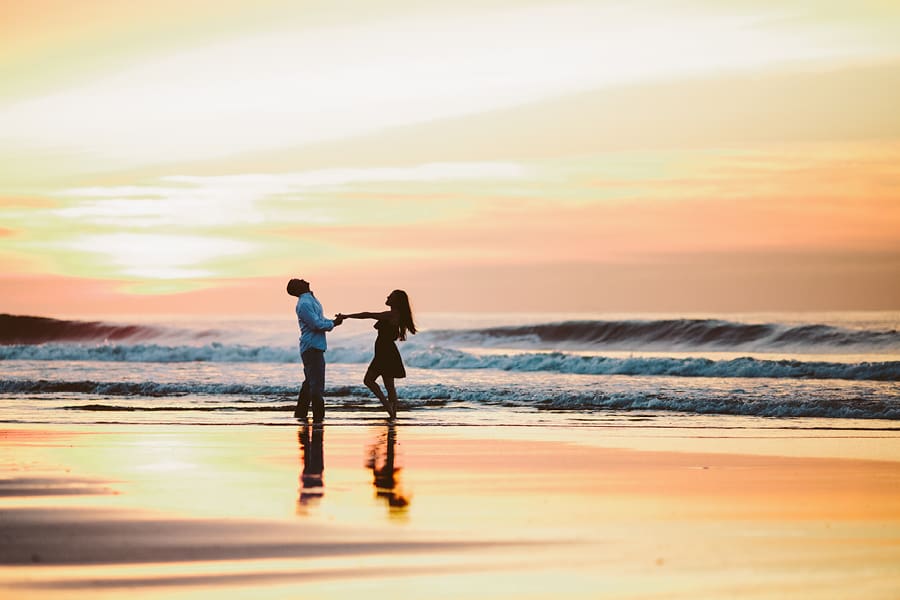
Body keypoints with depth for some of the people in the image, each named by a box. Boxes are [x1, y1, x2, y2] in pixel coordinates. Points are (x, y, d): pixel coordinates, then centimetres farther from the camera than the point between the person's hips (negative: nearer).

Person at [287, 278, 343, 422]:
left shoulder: (311, 300, 15)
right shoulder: (304, 304, -17)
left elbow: (320, 319, 23)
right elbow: (317, 325, -21)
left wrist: (333, 321, 5)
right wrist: (333, 324, -6)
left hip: (314, 347, 11)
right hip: (312, 347, -11)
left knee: (309, 382, 17)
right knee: (317, 383, -10)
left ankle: (300, 414, 24)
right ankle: (318, 416, -8)